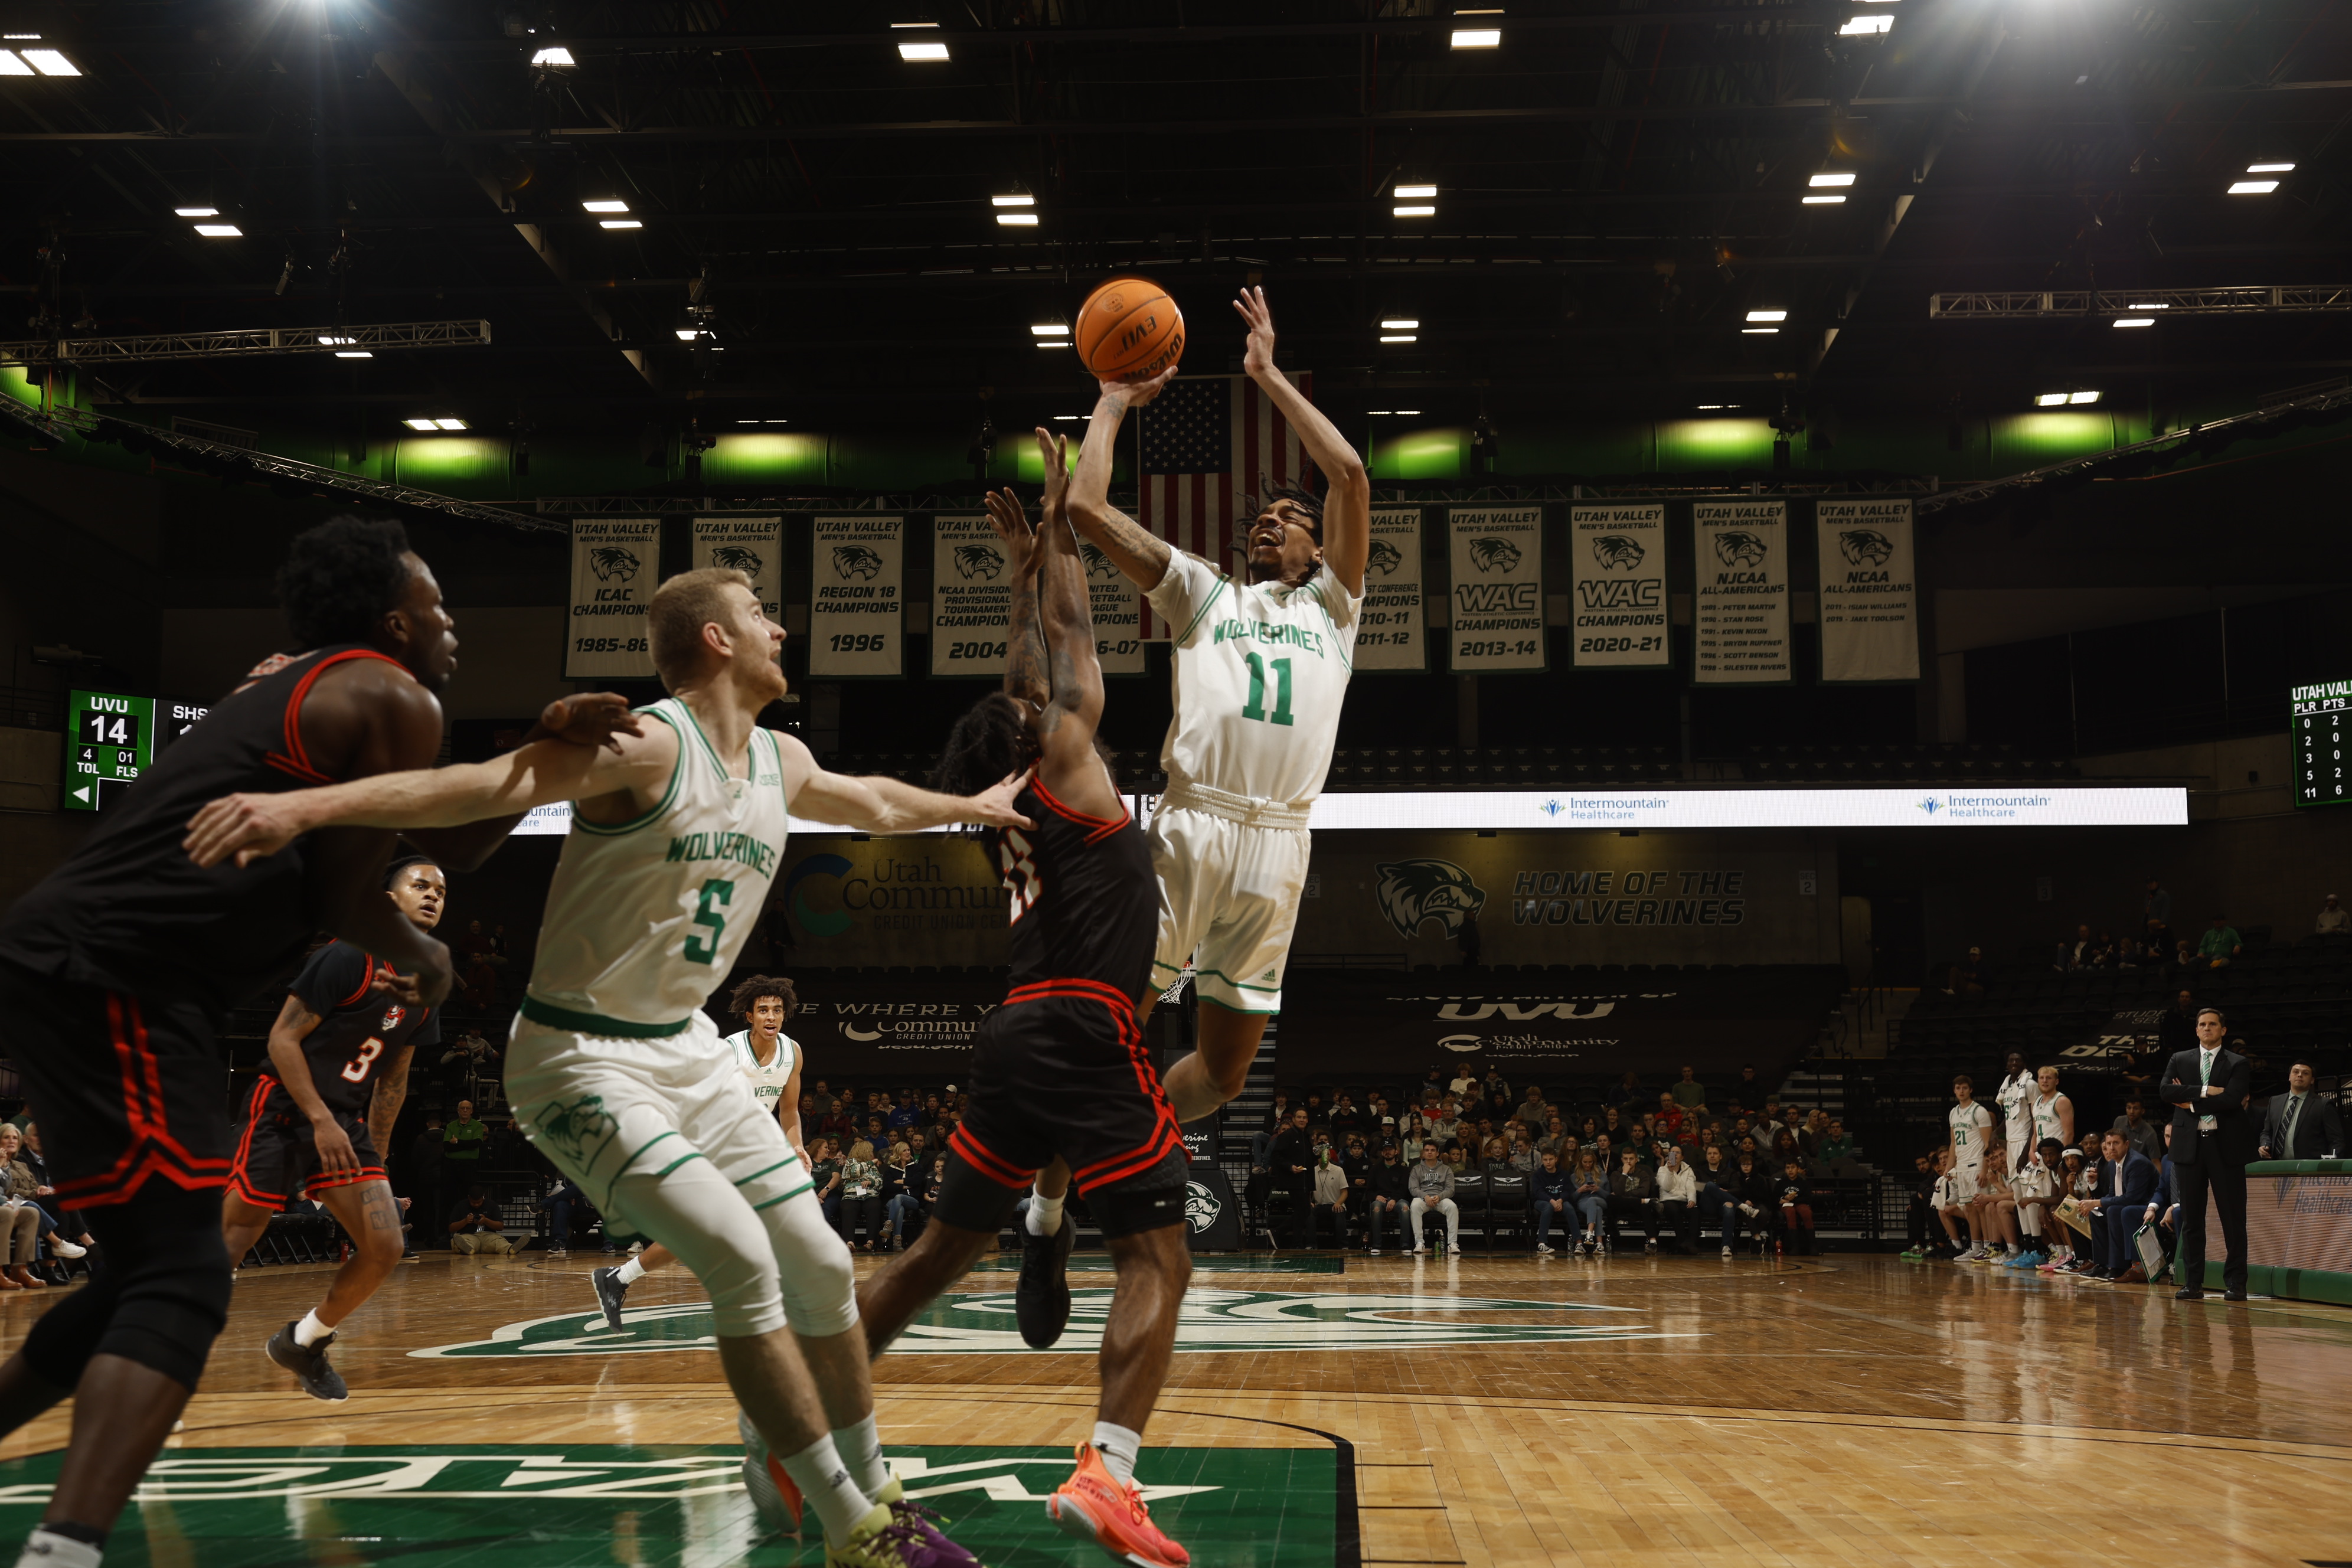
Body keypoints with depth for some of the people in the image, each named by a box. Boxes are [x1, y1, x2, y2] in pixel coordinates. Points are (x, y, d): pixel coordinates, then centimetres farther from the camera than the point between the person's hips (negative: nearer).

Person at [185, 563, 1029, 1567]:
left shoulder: (783, 762, 7)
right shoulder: (647, 744, -19)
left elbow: (873, 804, 29)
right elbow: (486, 783, -32)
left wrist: (974, 807, 43)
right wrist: (306, 805, -45)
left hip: (686, 1050, 8)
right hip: (581, 1059, -8)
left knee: (819, 1262, 6)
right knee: (741, 1259, -19)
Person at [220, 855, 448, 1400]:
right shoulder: (348, 957, -13)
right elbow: (283, 1039, -15)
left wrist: (373, 1155, 15)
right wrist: (321, 1122, -21)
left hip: (346, 1123, 6)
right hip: (284, 1111, -6)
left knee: (384, 1249, -8)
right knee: (230, 1242, -7)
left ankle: (303, 1342, 14)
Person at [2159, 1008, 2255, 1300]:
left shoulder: (2238, 1064, 3)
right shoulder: (2180, 1061, 12)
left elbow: (2231, 1099, -13)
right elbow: (2167, 1091, -5)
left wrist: (2191, 1102, -8)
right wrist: (2205, 1091, -14)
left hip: (2225, 1146, -3)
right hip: (2189, 1145, 3)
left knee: (2233, 1218, -2)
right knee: (2191, 1218, 4)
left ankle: (2235, 1284, 3)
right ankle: (2193, 1283, 9)